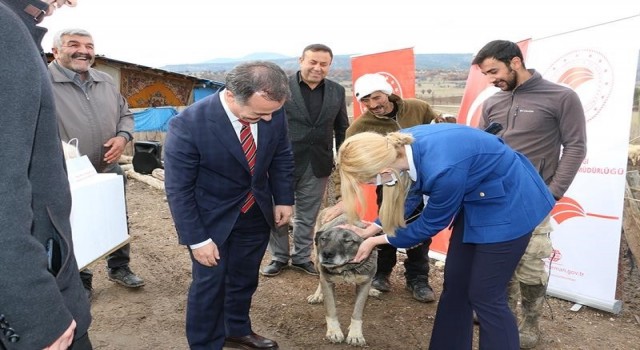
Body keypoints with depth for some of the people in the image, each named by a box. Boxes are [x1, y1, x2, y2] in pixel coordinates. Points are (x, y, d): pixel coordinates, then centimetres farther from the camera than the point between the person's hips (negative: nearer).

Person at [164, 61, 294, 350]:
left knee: (244, 279, 19)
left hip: (256, 212, 5)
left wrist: (284, 199, 1)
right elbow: (178, 189, -21)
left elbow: (282, 157, 3)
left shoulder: (272, 112, -16)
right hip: (211, 217, -4)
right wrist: (197, 239, -19)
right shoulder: (188, 124, -29)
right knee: (209, 284, 4)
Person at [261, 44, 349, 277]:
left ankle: (301, 257, 32)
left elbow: (342, 128, 12)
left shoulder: (337, 91, 5)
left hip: (319, 164, 3)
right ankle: (279, 257, 29)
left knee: (308, 215, 15)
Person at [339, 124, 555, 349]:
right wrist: (371, 230, 5)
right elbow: (410, 193, 6)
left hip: (507, 205, -8)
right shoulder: (401, 145, -15)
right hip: (477, 200, 8)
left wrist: (378, 241, -6)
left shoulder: (442, 169, -38)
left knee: (485, 295, 0)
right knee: (455, 283, 13)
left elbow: (431, 223, -18)